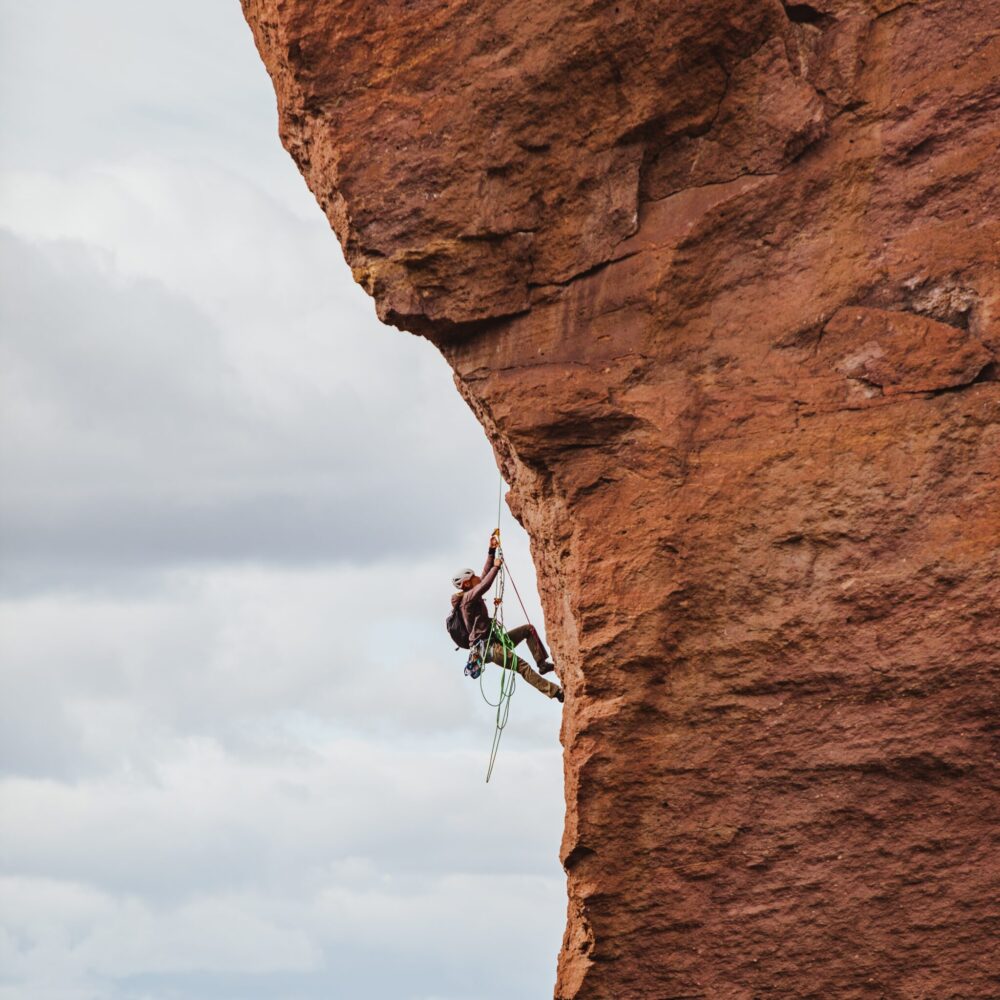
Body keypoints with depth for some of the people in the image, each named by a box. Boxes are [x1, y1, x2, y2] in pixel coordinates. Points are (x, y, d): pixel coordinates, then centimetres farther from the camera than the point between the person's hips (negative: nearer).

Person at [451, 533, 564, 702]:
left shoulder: (472, 596, 16)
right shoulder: (468, 597, -12)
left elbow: (485, 576, 20)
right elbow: (486, 584, -28)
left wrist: (492, 551, 17)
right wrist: (496, 567, -15)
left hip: (492, 641, 11)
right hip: (485, 647, -11)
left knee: (528, 629, 11)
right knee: (521, 665, -24)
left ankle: (542, 663, 3)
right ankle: (554, 691, -33)